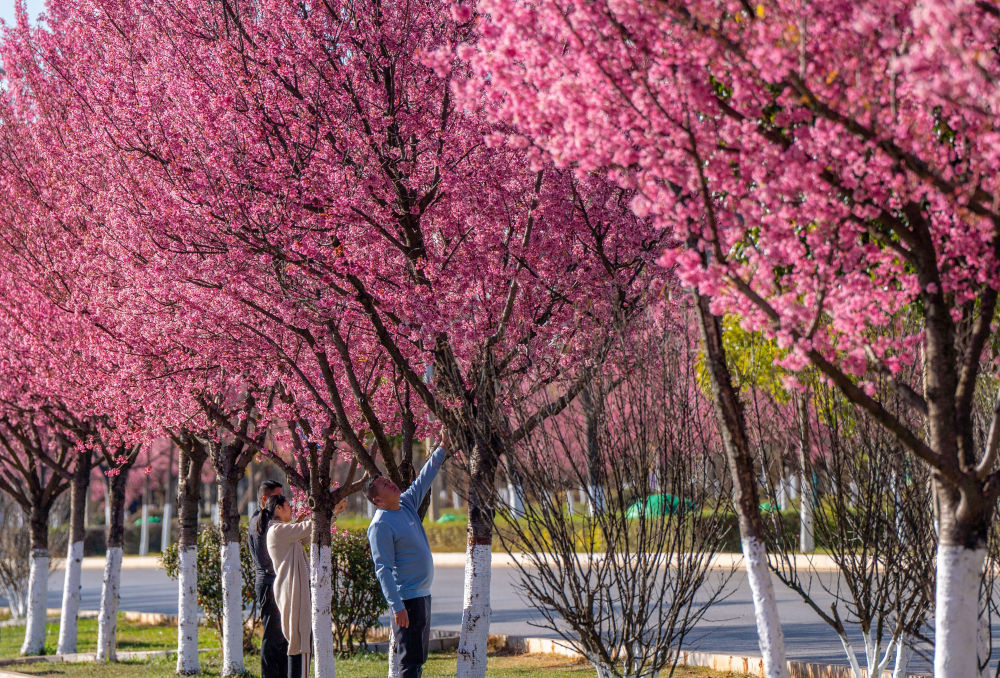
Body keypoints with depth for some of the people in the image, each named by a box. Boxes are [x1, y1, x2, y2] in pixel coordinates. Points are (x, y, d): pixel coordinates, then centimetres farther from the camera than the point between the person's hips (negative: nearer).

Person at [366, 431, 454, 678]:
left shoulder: (407, 504, 9)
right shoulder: (380, 525, -15)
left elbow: (424, 479, 23)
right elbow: (383, 569, -19)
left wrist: (442, 449, 18)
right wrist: (396, 606, -23)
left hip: (422, 594, 9)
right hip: (406, 599, -9)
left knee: (418, 657, 12)